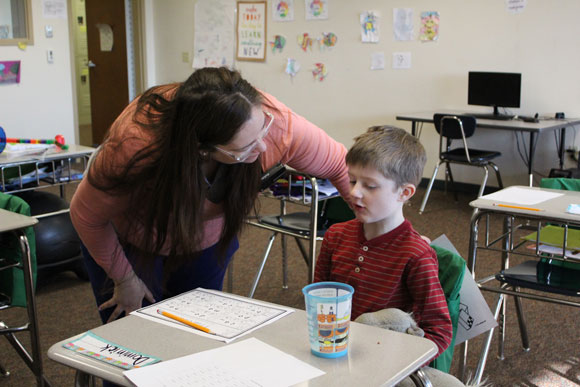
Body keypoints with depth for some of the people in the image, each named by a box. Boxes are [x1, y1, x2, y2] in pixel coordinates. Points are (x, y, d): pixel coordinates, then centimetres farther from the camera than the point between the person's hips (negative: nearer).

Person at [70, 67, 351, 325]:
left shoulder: (269, 118, -36)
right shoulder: (135, 146, -42)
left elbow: (340, 165, -19)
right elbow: (87, 215, -20)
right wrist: (124, 279, -8)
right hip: (130, 239, -2)